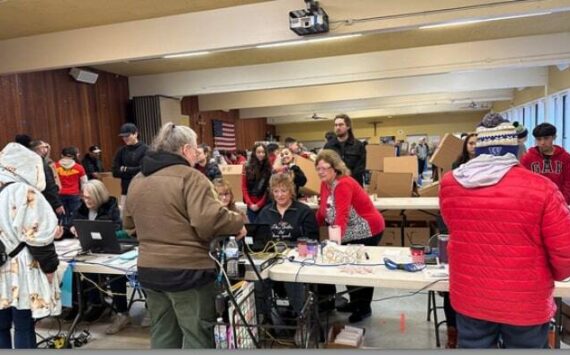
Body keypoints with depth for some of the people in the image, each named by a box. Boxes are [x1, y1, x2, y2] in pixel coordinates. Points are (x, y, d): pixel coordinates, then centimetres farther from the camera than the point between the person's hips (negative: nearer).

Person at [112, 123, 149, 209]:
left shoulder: (145, 149, -4)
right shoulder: (121, 151, 7)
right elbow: (115, 172, 2)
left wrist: (126, 170, -8)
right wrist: (132, 174, -9)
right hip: (126, 190, 3)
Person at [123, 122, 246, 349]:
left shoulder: (137, 180, 9)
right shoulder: (190, 177, -14)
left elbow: (128, 223, 20)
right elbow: (209, 220, -25)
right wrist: (237, 224, -8)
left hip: (148, 269, 7)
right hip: (187, 269, -7)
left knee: (162, 333, 21)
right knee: (197, 335, 8)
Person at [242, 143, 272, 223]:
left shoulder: (269, 168, -2)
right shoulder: (248, 168, 4)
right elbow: (244, 187, 3)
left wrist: (259, 204, -9)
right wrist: (249, 203, -6)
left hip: (264, 205, -1)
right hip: (251, 205, 1)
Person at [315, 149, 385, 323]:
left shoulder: (343, 184, -26)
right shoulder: (325, 184, 1)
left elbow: (342, 216, -37)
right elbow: (322, 210, 6)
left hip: (368, 231, -9)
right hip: (350, 234, 9)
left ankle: (364, 307, 21)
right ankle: (355, 302, 35)